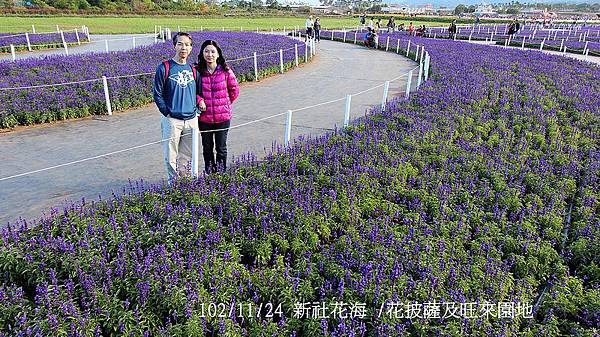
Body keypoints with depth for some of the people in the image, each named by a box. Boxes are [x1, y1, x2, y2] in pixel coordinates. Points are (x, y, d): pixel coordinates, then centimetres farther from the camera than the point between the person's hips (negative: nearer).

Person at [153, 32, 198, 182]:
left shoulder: (193, 70, 9)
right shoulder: (164, 68, -4)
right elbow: (157, 93, -3)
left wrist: (196, 109, 5)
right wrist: (167, 113, -7)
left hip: (191, 120, 4)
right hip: (171, 120, -4)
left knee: (188, 155, 13)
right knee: (171, 155, 4)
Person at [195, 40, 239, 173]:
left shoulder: (226, 71, -6)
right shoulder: (198, 71, -4)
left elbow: (234, 90, 6)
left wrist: (225, 103, 8)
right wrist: (199, 100, -9)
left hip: (223, 117, -1)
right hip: (204, 117, 1)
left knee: (221, 147, 10)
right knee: (207, 148, 14)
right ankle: (209, 173, 29)